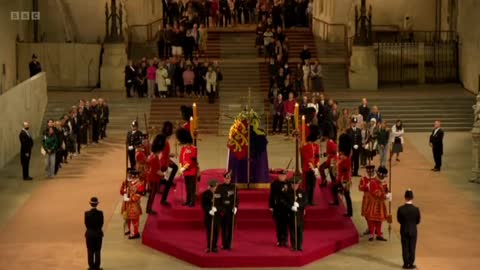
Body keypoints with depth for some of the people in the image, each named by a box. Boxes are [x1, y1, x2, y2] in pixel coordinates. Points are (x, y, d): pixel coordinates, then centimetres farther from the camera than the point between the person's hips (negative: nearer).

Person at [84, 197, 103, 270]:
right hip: (98, 234, 0)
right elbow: (101, 223, -4)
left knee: (90, 251, 9)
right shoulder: (100, 213, -13)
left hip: (89, 234, 0)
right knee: (97, 251, 8)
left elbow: (86, 224, -4)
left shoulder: (87, 213, -13)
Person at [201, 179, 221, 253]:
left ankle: (214, 246, 12)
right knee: (209, 230, 0)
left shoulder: (219, 193, 2)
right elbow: (203, 205, -6)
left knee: (216, 231, 3)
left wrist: (216, 208, -10)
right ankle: (209, 247, 9)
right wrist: (209, 210, -19)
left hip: (217, 214, 2)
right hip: (208, 214, -2)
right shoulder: (205, 194, -5)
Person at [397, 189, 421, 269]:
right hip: (413, 231, 0)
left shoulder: (400, 209, -15)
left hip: (404, 230, 0)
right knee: (412, 248, 8)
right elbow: (418, 221, -4)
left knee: (405, 248, 9)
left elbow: (399, 220, -4)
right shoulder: (416, 209, -14)